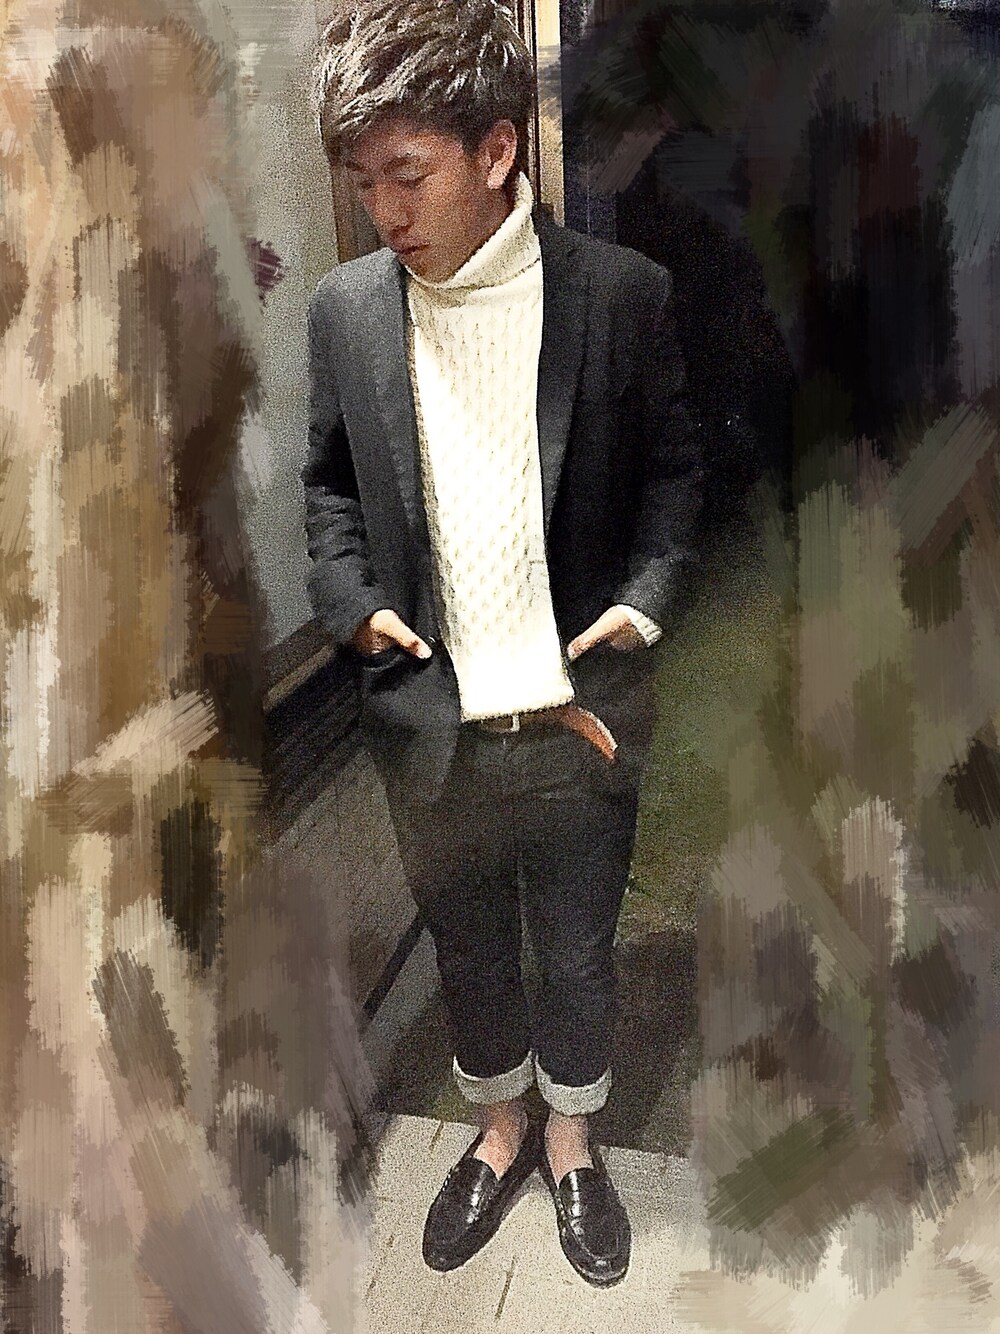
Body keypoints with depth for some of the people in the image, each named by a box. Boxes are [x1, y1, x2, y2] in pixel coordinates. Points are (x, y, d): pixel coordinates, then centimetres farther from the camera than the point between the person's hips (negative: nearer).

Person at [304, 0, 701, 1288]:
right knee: (468, 953, 21)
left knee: (577, 952, 18)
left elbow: (676, 468, -1)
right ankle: (500, 1131, 49)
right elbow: (328, 482, 7)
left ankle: (572, 1142, 46)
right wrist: (351, 601, -7)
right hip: (427, 717, 2)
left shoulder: (623, 292, -11)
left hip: (580, 711, -1)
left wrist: (645, 599, -14)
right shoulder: (344, 308, -4)